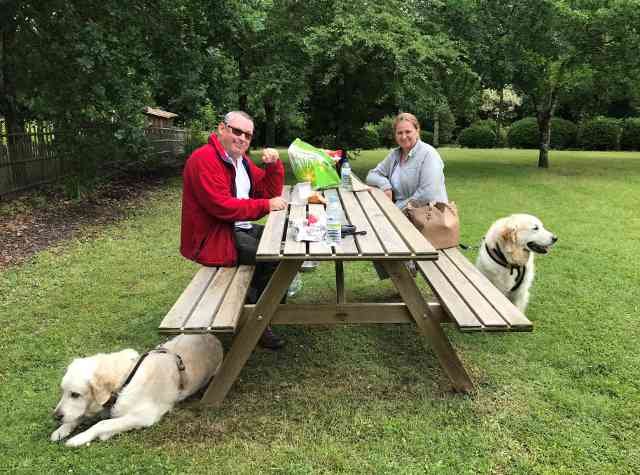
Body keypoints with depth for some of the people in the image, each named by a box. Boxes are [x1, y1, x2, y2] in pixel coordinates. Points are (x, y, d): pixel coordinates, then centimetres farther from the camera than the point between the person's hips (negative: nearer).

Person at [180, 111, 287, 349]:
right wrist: (266, 205, -22)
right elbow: (222, 206, -26)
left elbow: (270, 192, 14)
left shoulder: (240, 159, 12)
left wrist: (274, 164, -2)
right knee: (275, 255, -18)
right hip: (210, 238, -9)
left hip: (237, 228, 9)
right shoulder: (204, 159, -17)